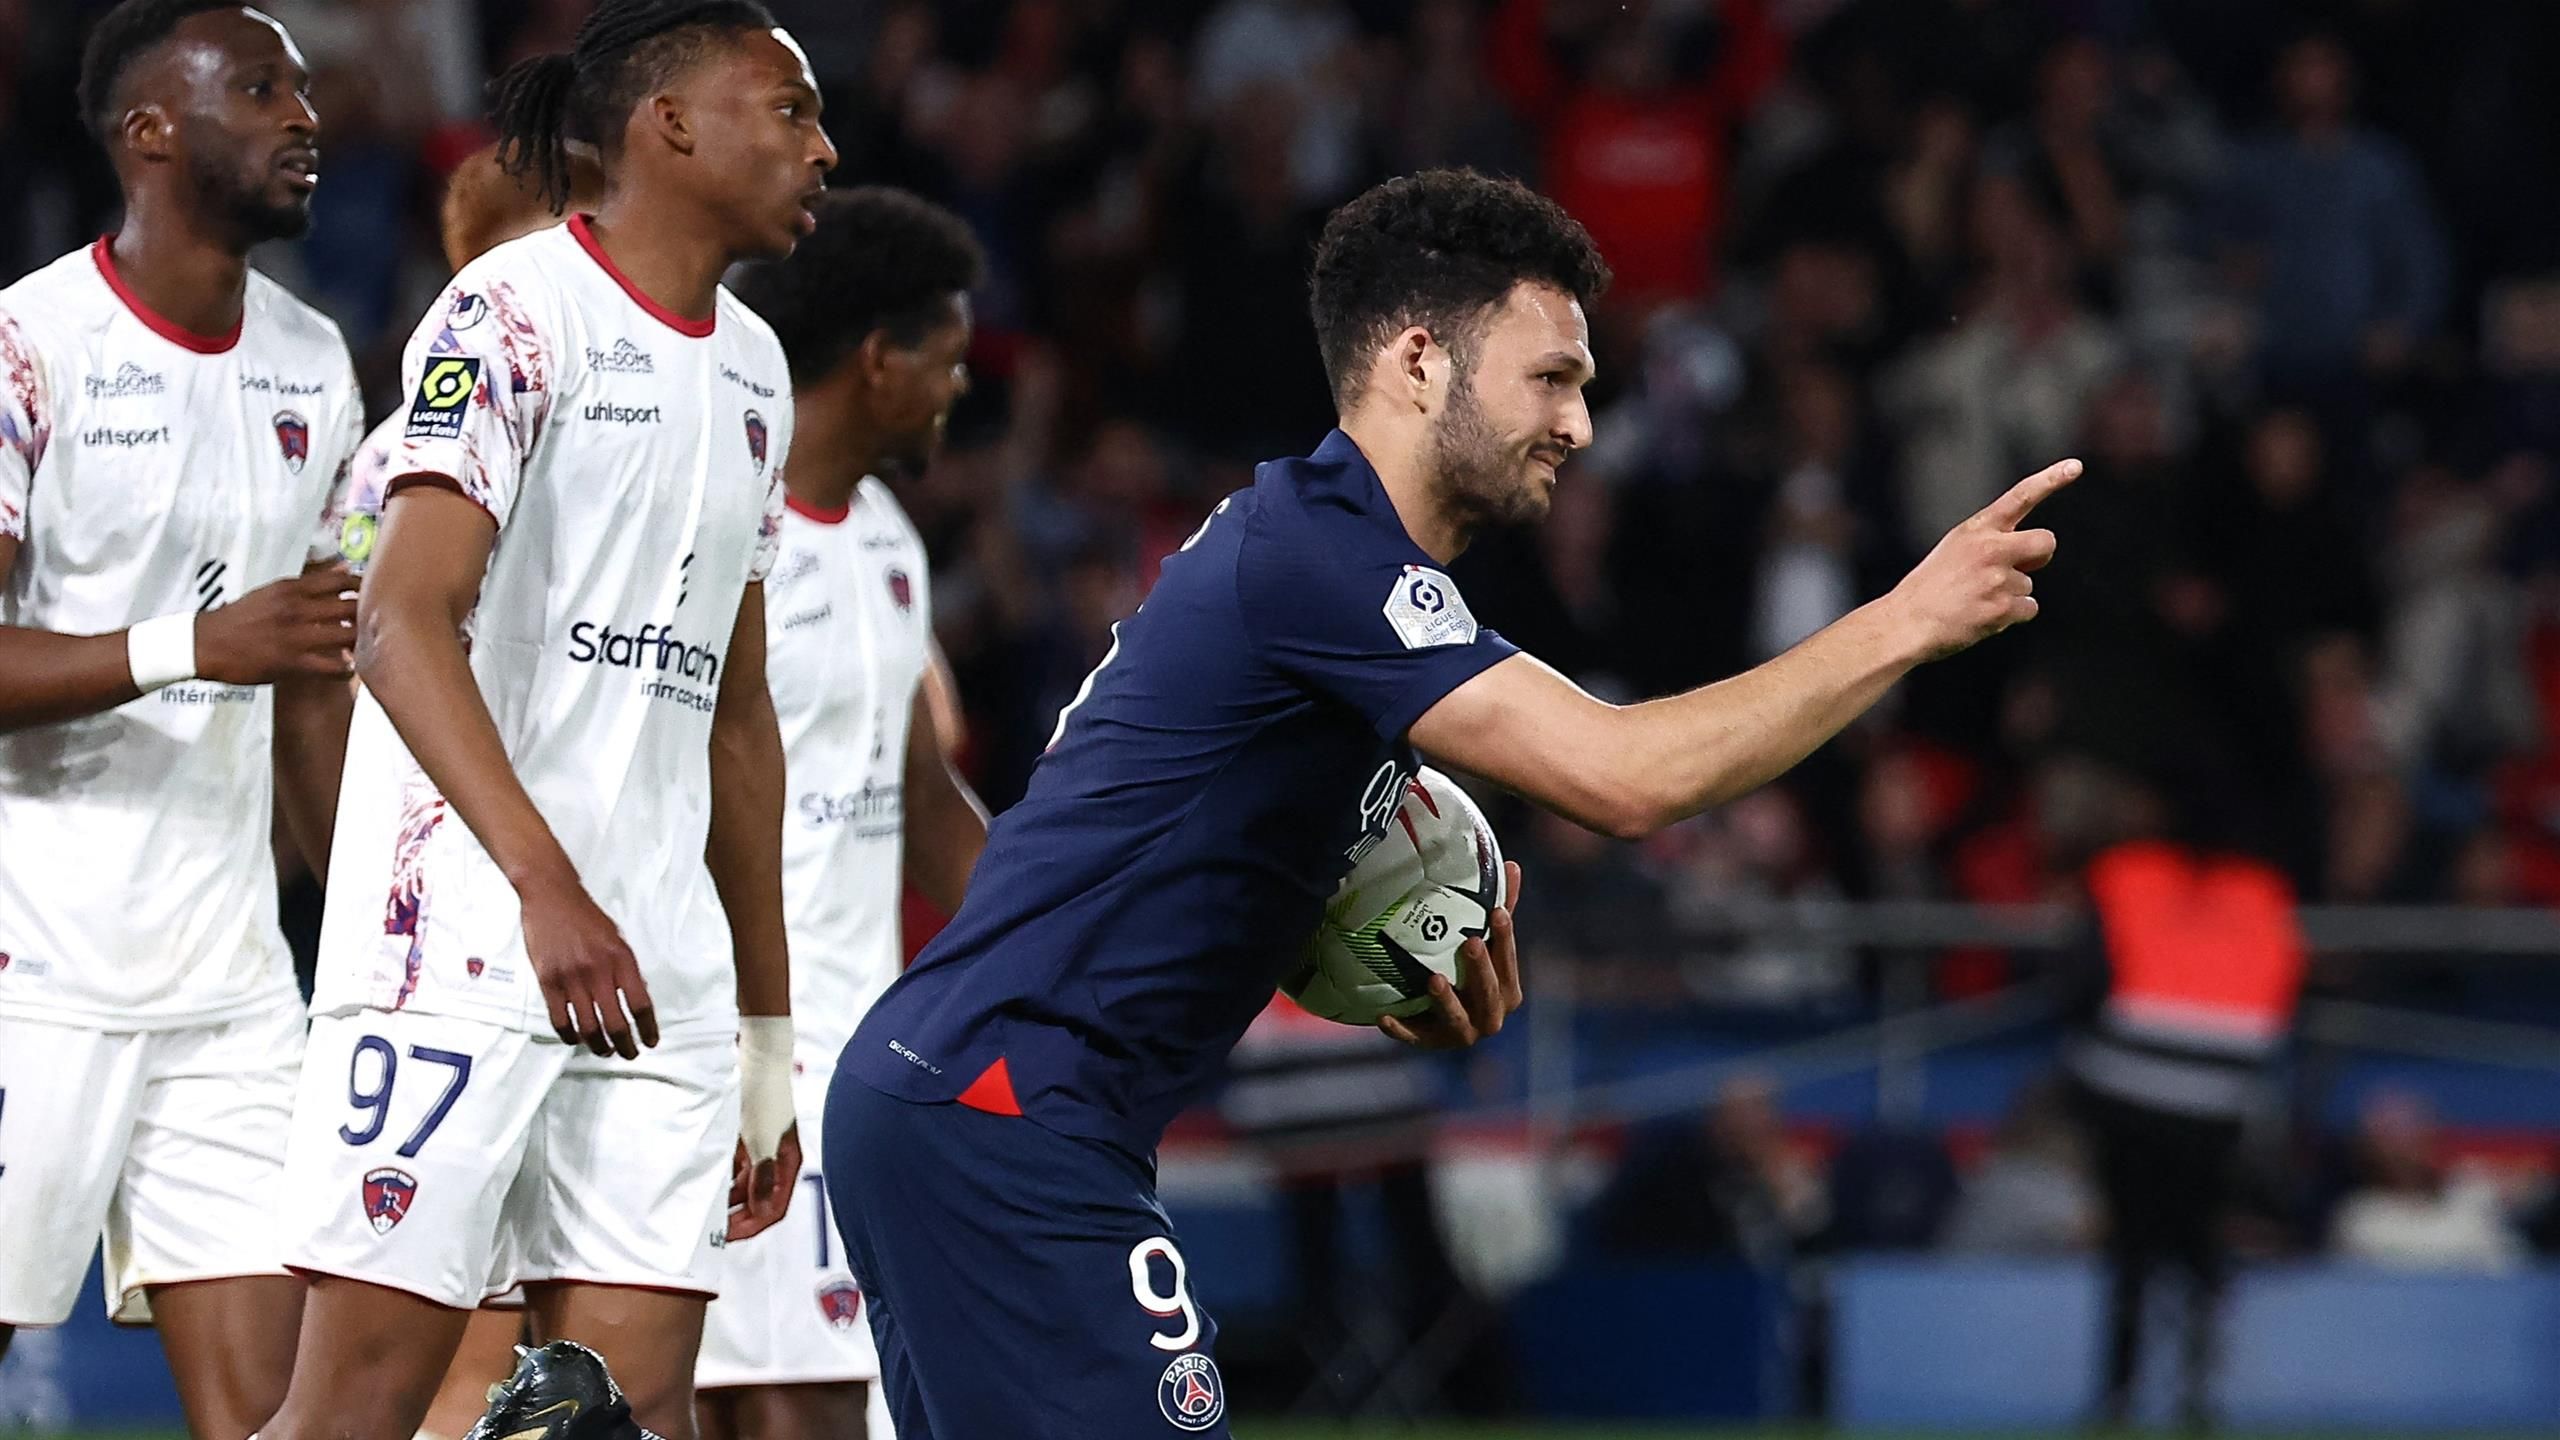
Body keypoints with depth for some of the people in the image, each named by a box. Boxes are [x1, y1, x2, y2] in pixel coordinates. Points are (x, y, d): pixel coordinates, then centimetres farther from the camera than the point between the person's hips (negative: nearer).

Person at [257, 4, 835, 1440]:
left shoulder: (751, 368, 19)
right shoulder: (518, 313, -6)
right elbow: (405, 627, -17)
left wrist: (768, 1032, 22)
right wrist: (547, 885, -29)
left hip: (660, 978, 8)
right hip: (464, 947, -8)